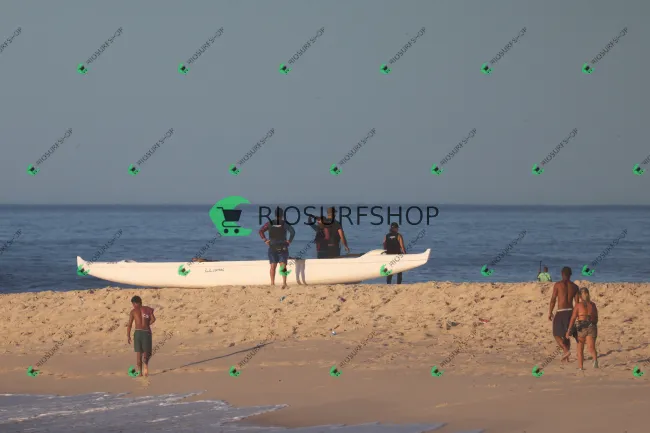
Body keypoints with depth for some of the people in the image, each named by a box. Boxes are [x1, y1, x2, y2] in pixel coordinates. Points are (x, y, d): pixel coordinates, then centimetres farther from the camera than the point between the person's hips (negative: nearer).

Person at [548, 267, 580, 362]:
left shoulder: (558, 284, -5)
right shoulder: (574, 286, 6)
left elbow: (553, 299, -6)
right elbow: (577, 302, 5)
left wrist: (550, 312, 1)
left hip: (561, 312, -5)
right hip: (570, 311, 5)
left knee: (557, 334, 4)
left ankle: (566, 350, -18)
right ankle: (566, 357, 14)